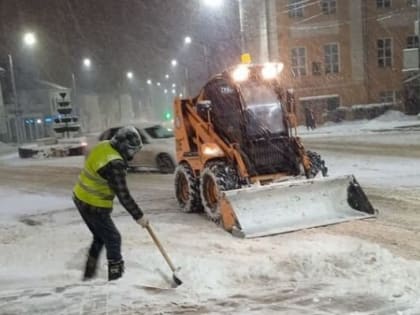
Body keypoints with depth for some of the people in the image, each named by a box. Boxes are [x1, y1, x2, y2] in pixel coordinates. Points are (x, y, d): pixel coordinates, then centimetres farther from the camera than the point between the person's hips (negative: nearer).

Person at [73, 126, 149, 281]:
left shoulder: (103, 146, -1)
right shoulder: (114, 164, -28)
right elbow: (123, 195, -24)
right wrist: (138, 216, -16)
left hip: (81, 198, 9)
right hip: (94, 206, -9)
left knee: (100, 237, 22)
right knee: (113, 239, 5)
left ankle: (89, 274, 32)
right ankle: (116, 276, 13)